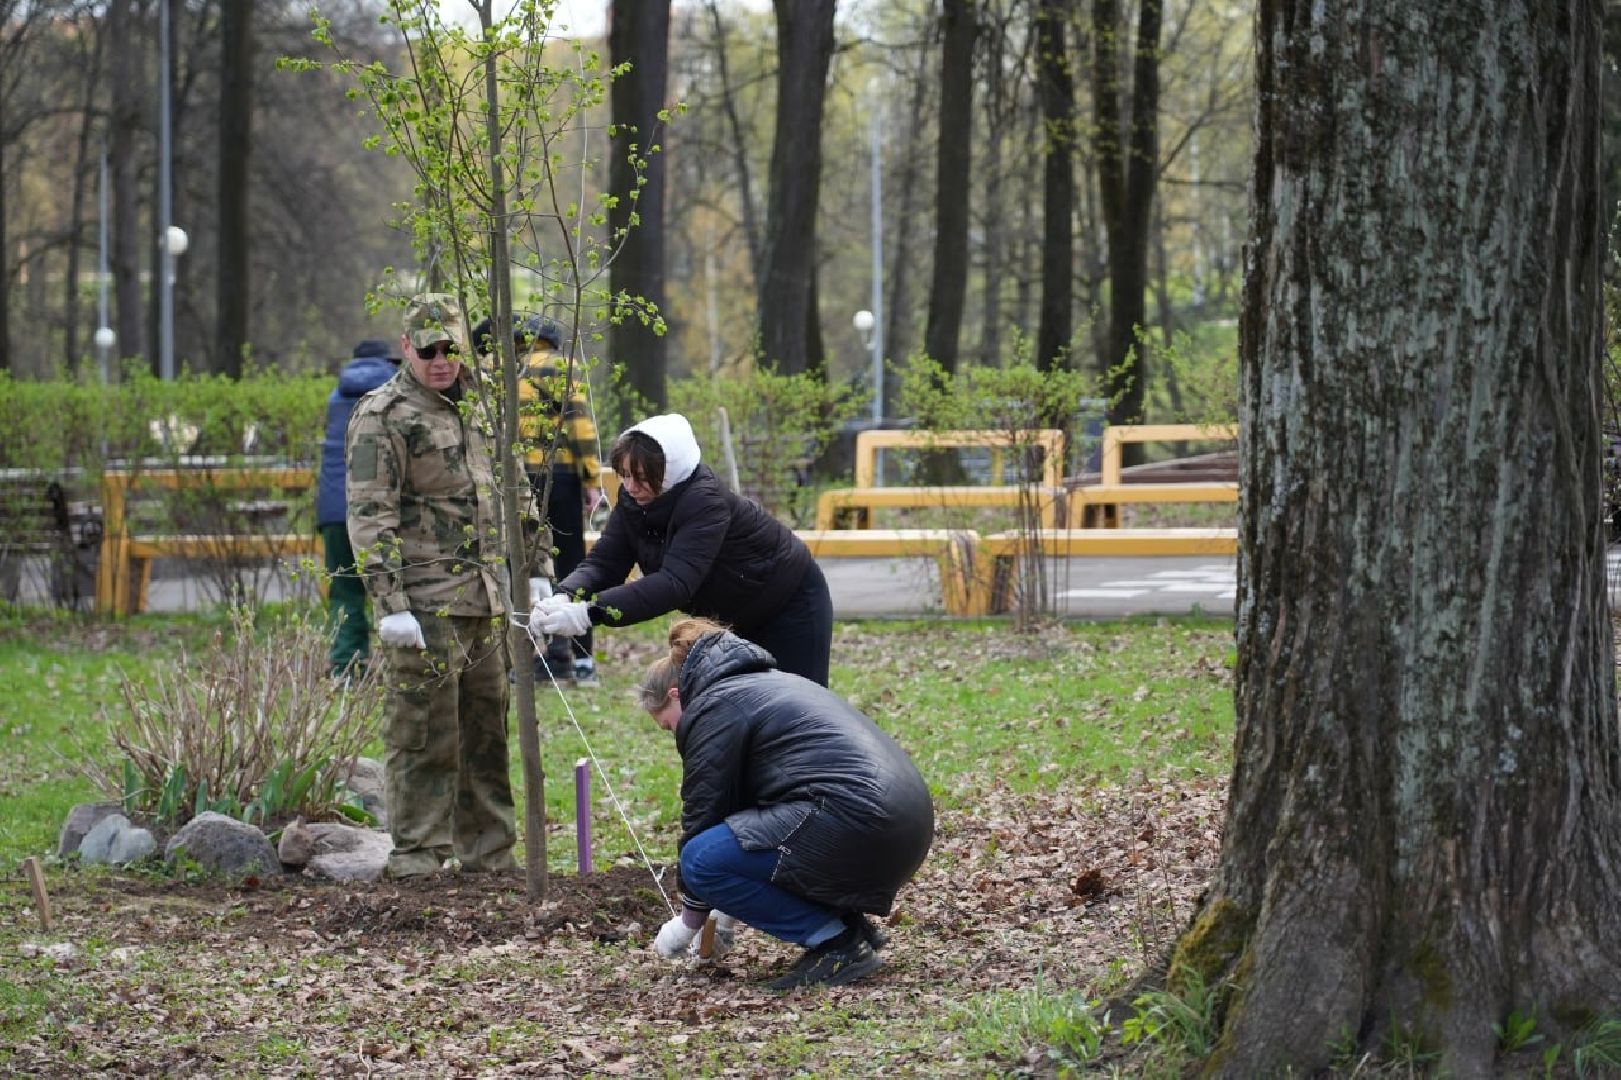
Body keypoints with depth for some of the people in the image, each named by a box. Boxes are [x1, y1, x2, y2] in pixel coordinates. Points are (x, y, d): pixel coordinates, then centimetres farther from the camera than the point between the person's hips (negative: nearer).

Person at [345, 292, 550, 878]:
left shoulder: (482, 406, 16)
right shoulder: (381, 416, -6)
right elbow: (369, 516, -12)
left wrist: (536, 569, 19)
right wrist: (389, 604, -19)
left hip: (489, 602, 7)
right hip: (427, 605, -7)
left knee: (487, 727, 10)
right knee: (424, 731, -5)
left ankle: (487, 849, 17)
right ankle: (417, 852, 1)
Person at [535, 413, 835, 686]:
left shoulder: (706, 501, -37)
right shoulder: (632, 500, -14)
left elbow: (675, 583, -47)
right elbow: (604, 562, -16)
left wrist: (588, 613, -54)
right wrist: (565, 597, -39)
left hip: (791, 605, -7)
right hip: (733, 618, 7)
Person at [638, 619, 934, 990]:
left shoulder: (713, 708, 0)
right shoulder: (766, 684, 29)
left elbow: (703, 812, 2)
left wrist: (689, 920, 12)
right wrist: (726, 909, 37)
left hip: (856, 819, -10)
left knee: (703, 860, -10)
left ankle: (837, 944, -6)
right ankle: (846, 923, 14)